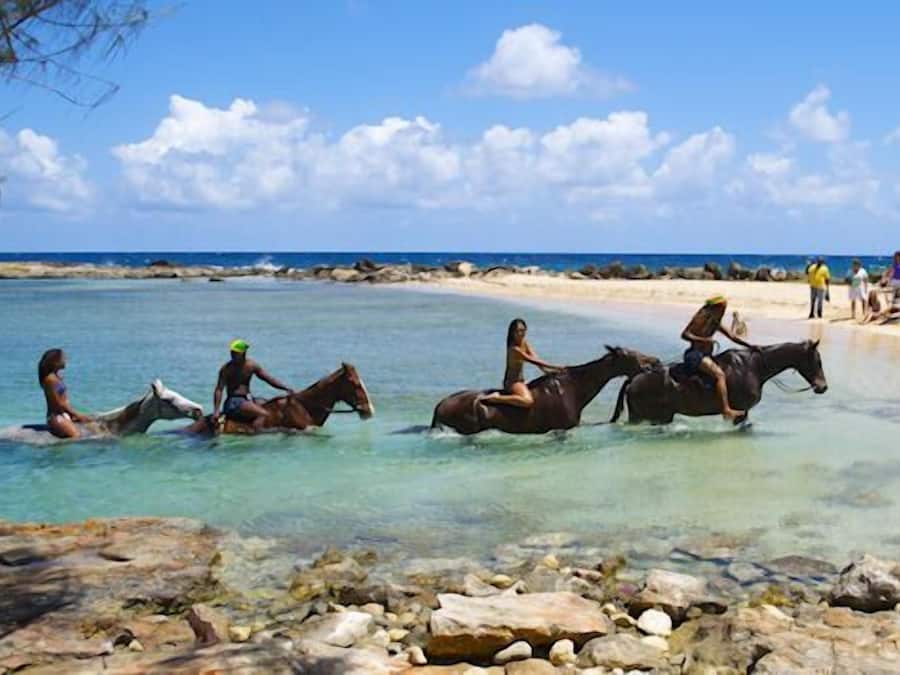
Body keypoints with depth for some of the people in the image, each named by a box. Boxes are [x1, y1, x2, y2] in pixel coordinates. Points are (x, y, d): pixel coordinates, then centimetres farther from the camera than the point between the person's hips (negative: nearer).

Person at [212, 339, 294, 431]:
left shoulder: (251, 366, 5)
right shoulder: (226, 369, -9)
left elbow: (269, 379, 6)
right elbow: (219, 390, -12)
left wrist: (286, 388, -4)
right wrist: (216, 411, -22)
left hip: (248, 399, 7)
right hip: (234, 402, -7)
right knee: (263, 414, -28)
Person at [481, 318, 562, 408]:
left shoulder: (525, 344, 6)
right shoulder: (514, 349, -20)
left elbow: (536, 359, 5)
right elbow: (533, 361, -21)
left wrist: (546, 370, -11)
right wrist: (554, 367, -18)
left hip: (521, 381, 10)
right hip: (513, 381, -10)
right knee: (528, 401, -33)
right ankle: (496, 398, -20)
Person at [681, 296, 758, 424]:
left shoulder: (716, 323, 15)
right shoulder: (701, 318, -9)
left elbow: (731, 336, 14)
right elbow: (684, 334, -14)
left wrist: (749, 345, 5)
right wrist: (703, 340, -26)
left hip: (707, 355, 10)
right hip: (695, 354, -10)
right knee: (719, 374, -28)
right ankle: (726, 410, -37)